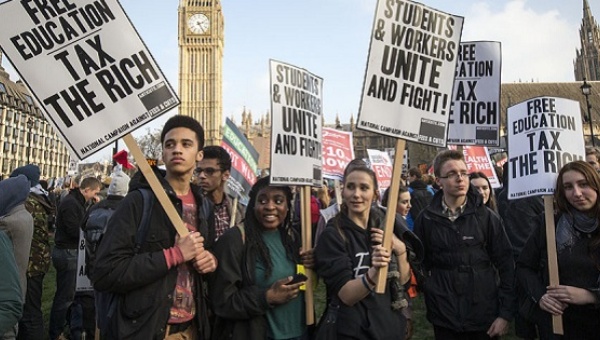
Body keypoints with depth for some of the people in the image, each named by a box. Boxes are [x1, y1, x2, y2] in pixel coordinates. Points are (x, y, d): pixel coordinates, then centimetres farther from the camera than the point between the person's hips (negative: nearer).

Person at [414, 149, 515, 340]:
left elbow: (506, 266, -2)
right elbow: (419, 263, 6)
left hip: (485, 318, 0)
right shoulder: (426, 219, -2)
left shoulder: (487, 217, -3)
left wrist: (505, 313, -5)